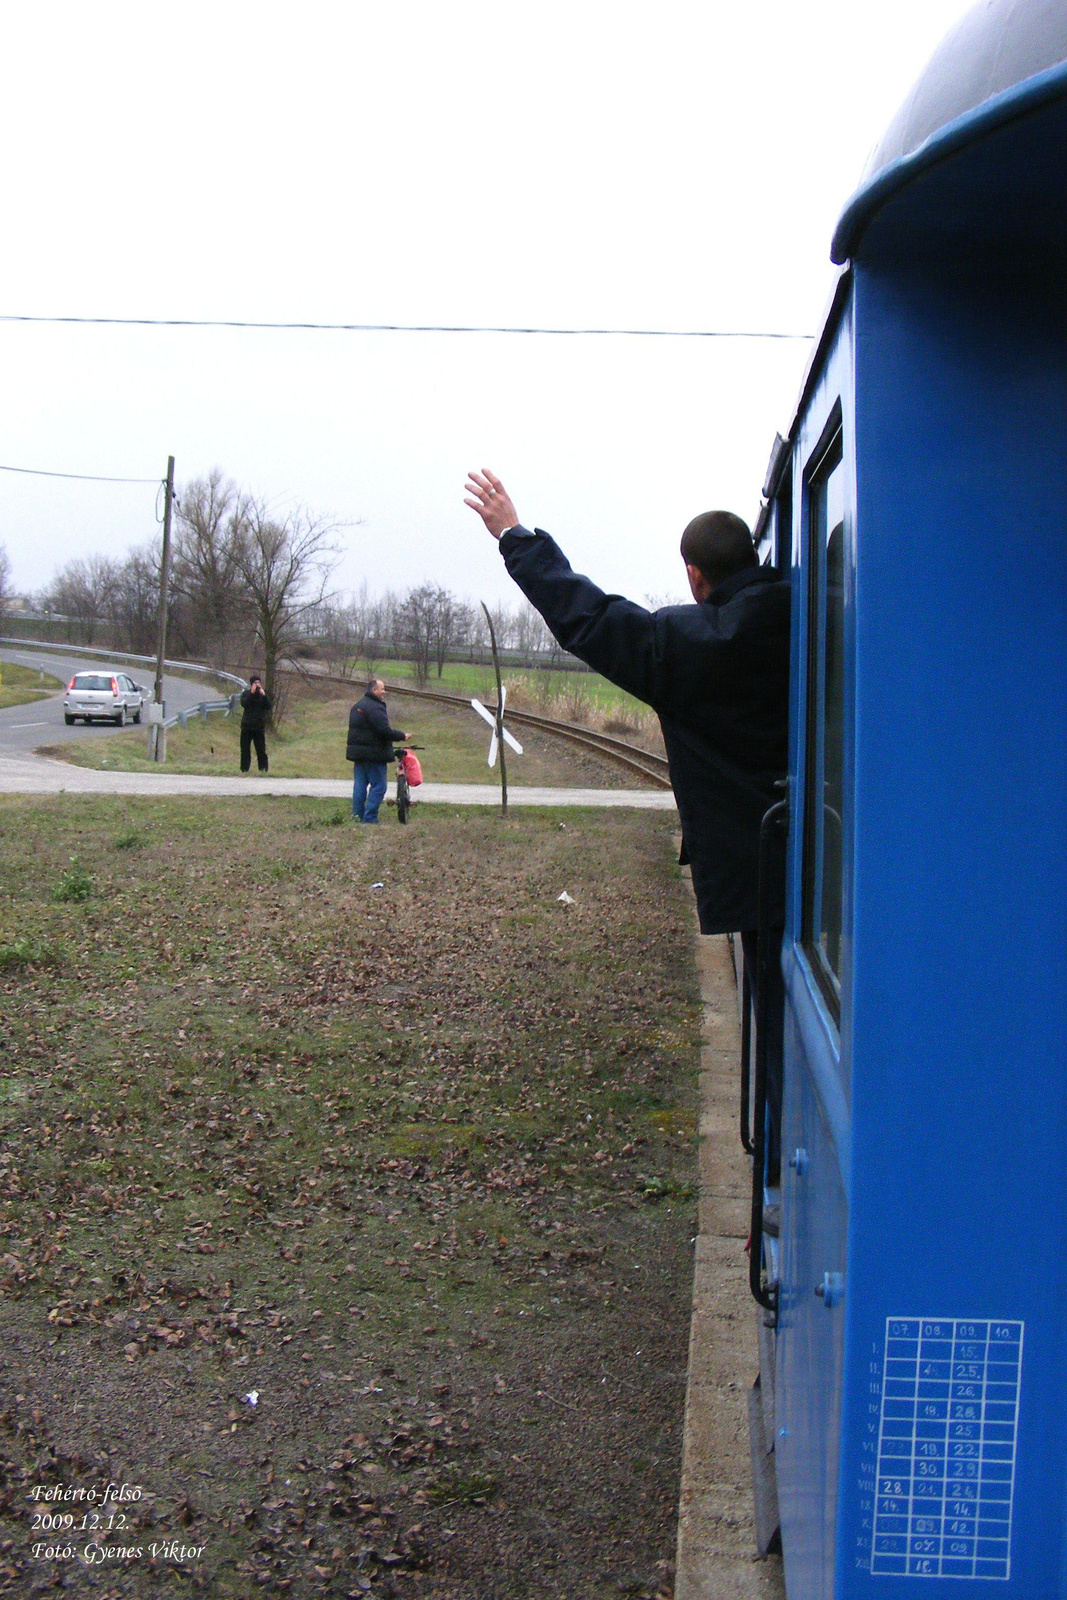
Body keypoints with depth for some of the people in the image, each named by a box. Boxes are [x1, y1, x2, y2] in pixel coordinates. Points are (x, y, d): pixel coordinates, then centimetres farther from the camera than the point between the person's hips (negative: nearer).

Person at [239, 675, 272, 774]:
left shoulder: (265, 694, 8)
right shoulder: (247, 693, 5)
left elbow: (270, 706, -6)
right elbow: (243, 703, -14)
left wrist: (264, 695, -17)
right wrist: (252, 693, -19)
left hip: (260, 727, 0)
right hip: (247, 727, 0)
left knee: (261, 750, -4)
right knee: (245, 750, 2)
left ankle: (263, 769, -1)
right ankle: (244, 769, 8)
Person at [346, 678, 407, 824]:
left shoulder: (357, 706, 16)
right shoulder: (375, 708, -16)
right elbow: (385, 730, -23)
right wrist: (401, 736, -9)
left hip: (357, 751, 9)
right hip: (373, 754, -9)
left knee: (360, 784, 12)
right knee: (378, 786, -5)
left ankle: (357, 816, 13)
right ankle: (370, 818, -8)